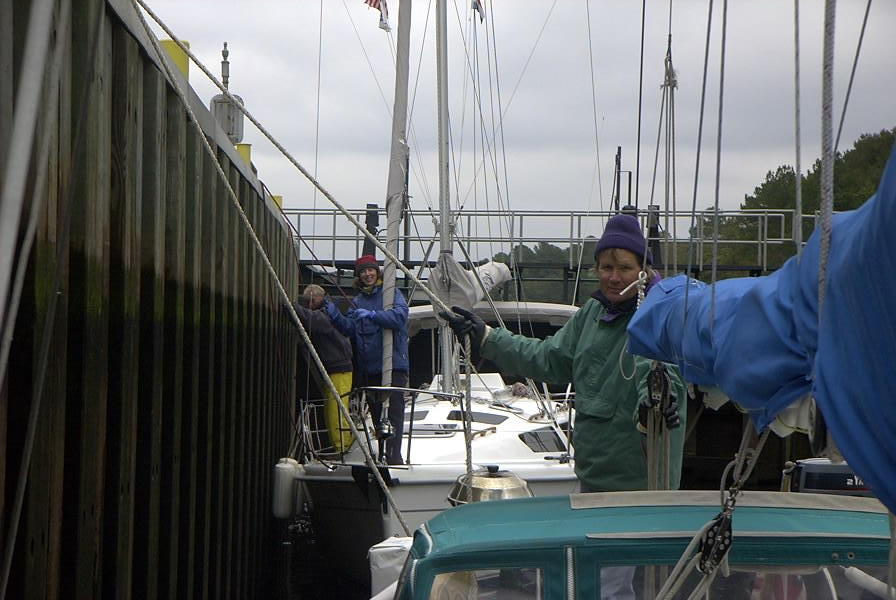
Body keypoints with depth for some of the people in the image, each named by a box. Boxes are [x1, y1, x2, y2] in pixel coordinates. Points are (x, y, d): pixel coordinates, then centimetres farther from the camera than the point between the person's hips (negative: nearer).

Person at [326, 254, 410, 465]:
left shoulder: (391, 294, 1)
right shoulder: (358, 301, 17)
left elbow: (400, 316, -17)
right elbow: (350, 329, 7)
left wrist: (371, 315, -23)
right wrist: (335, 315, -9)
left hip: (393, 363, -6)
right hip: (368, 367, 6)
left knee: (394, 409, -13)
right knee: (375, 411, 10)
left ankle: (394, 455, -19)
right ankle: (382, 452, 17)